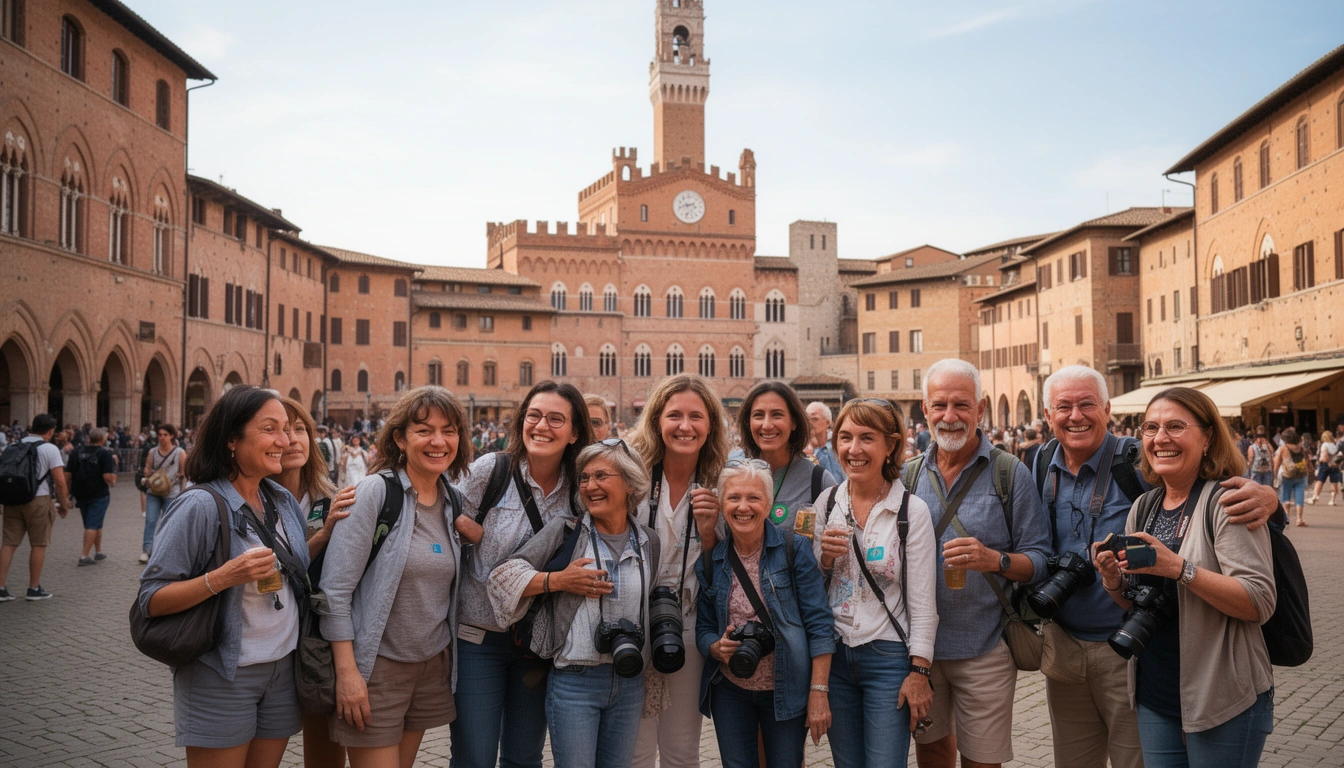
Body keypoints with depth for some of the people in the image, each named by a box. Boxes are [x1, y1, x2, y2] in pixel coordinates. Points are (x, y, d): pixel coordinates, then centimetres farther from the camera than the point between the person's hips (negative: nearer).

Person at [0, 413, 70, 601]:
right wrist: (64, 505, 1)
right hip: (39, 501, -5)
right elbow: (60, 482, -10)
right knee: (38, 545, 4)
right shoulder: (49, 449, -6)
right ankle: (34, 589, 10)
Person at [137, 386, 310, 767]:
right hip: (222, 677, -6)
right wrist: (223, 578, -28)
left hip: (283, 670, 6)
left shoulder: (283, 501, 4)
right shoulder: (200, 506, -16)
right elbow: (151, 600, -15)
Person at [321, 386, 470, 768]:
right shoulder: (375, 491, -13)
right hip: (377, 665, -6)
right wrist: (347, 672, -18)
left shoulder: (453, 501, 5)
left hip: (433, 664, 6)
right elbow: (336, 589, -16)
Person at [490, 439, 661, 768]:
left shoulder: (649, 541, 4)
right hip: (574, 679, -3)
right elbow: (504, 576, -6)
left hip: (630, 683, 4)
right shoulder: (565, 531, -5)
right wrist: (558, 580, -17)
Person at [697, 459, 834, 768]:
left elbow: (819, 623, -11)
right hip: (729, 692, 3)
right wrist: (716, 647, -16)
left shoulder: (794, 549, -10)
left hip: (786, 692, -2)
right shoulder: (710, 561, -1)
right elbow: (703, 627, 6)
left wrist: (819, 693, -15)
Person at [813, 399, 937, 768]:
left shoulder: (912, 510, -10)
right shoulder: (827, 503, 2)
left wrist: (919, 671, -10)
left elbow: (923, 602, -8)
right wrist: (823, 559, -10)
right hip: (834, 655, 4)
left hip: (888, 658, -4)